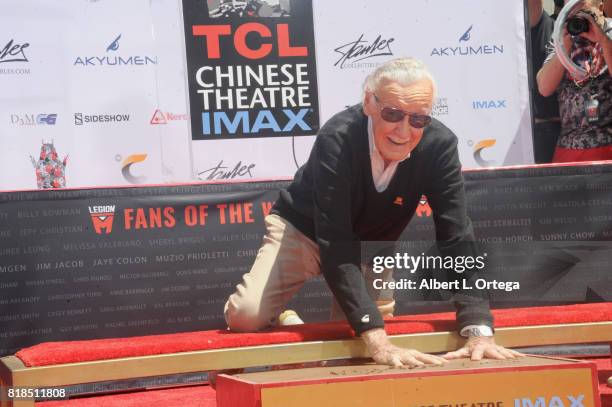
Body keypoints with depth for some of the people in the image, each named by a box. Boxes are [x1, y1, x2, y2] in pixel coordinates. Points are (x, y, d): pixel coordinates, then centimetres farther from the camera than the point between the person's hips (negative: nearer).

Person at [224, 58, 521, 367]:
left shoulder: (440, 145, -26)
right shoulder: (336, 140, -36)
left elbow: (457, 241, -25)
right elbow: (334, 246, -41)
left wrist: (479, 332, -37)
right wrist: (376, 340, -50)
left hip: (370, 244, 4)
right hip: (304, 232, -4)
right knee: (247, 315, -24)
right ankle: (280, 322, 10)